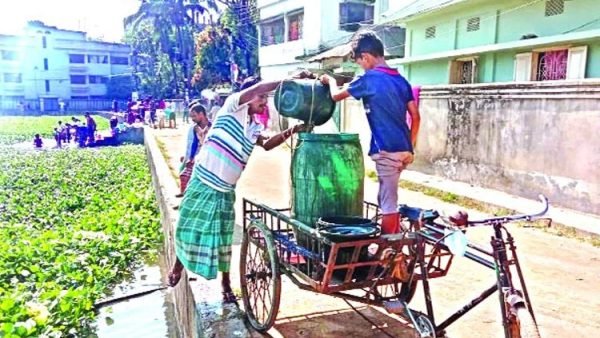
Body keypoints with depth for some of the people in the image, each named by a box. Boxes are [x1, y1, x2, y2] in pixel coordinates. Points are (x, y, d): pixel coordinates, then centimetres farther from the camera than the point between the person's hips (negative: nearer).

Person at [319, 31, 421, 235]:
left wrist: (330, 80, 25)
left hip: (387, 150, -8)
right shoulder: (401, 80, 12)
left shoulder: (369, 79, -8)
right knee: (389, 199, 20)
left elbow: (336, 96, 5)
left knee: (387, 203, 0)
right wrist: (410, 147, 18)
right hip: (403, 149, 8)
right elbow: (415, 116, 12)